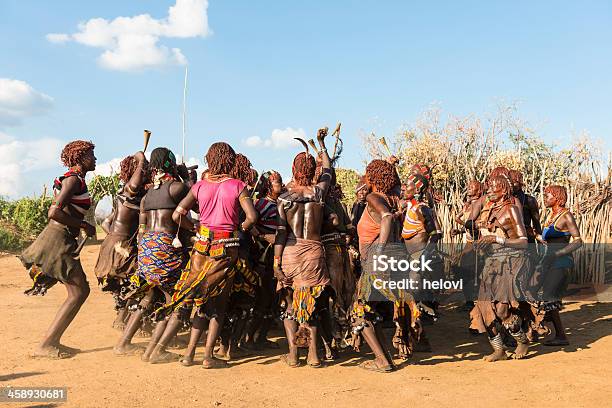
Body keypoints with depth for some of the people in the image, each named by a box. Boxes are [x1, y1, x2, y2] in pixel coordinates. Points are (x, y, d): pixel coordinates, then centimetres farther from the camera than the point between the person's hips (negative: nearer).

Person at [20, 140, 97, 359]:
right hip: (59, 240, -10)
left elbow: (55, 211, 18)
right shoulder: (74, 179, -12)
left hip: (61, 239, 10)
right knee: (78, 292, -7)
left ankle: (52, 341, 15)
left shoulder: (75, 179, 17)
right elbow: (55, 212, -24)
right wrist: (84, 225, -15)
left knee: (80, 291, 13)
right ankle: (45, 346, -4)